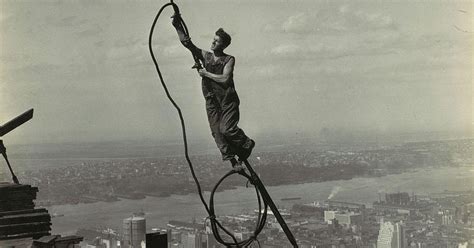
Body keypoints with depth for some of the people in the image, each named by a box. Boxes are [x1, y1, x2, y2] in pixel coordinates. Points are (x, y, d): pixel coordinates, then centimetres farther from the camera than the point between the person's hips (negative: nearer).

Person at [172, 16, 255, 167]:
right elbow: (186, 42, 6)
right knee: (217, 132, -5)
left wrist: (206, 74, -9)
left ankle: (246, 144, 10)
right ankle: (231, 159, 1)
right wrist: (178, 26, -4)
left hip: (228, 100, -4)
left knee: (227, 129, -16)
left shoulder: (229, 59, -1)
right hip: (212, 101, 4)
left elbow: (225, 79, -15)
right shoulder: (205, 56, 11)